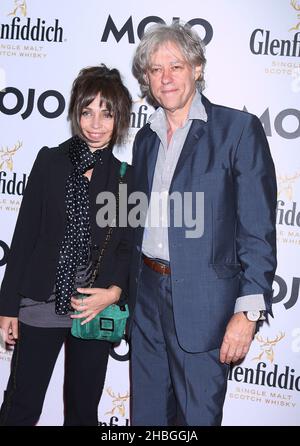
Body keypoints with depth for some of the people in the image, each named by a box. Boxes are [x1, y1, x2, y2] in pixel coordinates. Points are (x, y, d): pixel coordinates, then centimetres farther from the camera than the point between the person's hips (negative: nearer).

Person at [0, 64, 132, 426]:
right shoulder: (51, 161, 0)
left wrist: (114, 291, -13)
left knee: (83, 411, 15)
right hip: (41, 305, -1)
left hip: (95, 311, 1)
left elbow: (127, 247, 6)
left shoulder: (127, 177, 2)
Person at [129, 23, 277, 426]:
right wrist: (131, 293, 15)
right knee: (146, 414, 18)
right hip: (148, 296, 6)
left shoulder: (239, 129, -8)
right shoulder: (145, 138, 12)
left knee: (198, 416, 7)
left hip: (203, 301, -6)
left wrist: (248, 311, -16)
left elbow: (258, 229, -12)